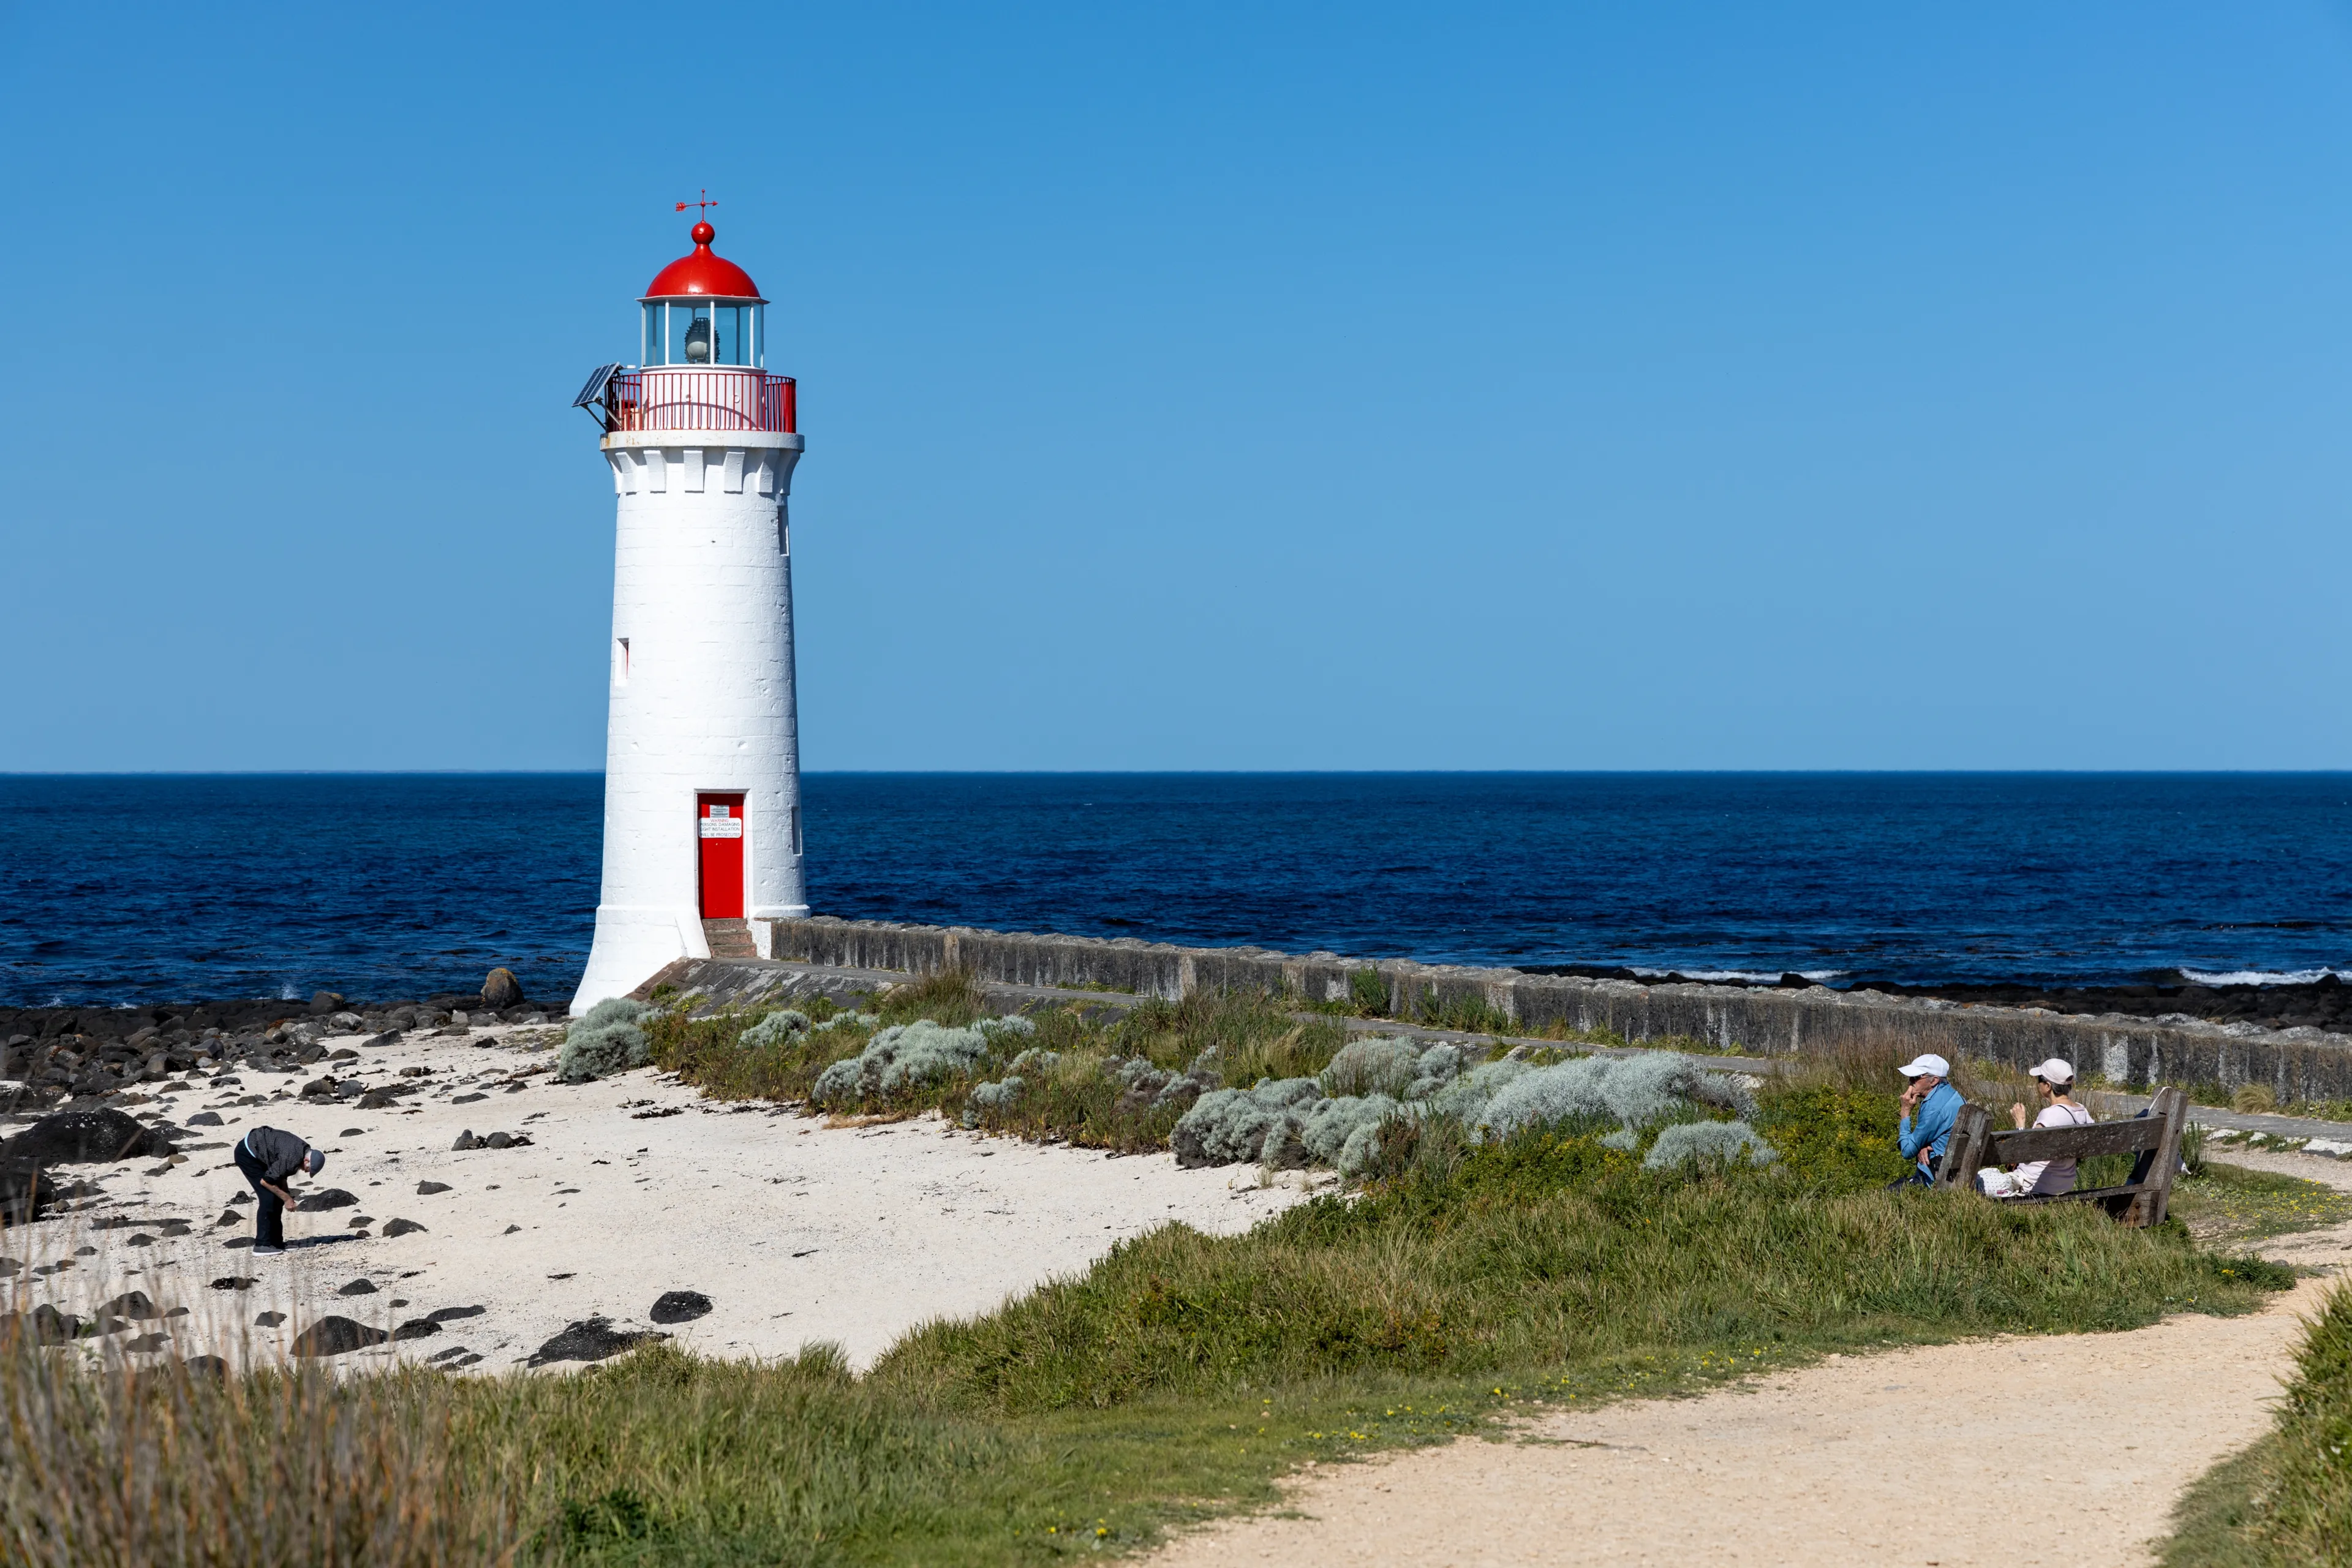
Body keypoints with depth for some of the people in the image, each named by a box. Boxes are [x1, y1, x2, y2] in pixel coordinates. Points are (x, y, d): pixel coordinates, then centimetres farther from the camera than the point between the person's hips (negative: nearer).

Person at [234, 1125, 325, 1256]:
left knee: (277, 1198, 7)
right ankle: (261, 1245, -12)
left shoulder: (303, 1150, 0)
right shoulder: (292, 1159, -30)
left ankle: (276, 1242, 13)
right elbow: (265, 1181, -23)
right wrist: (287, 1198, -13)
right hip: (246, 1153, -10)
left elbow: (280, 1172, 13)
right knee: (269, 1198, -15)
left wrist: (286, 1195, 1)